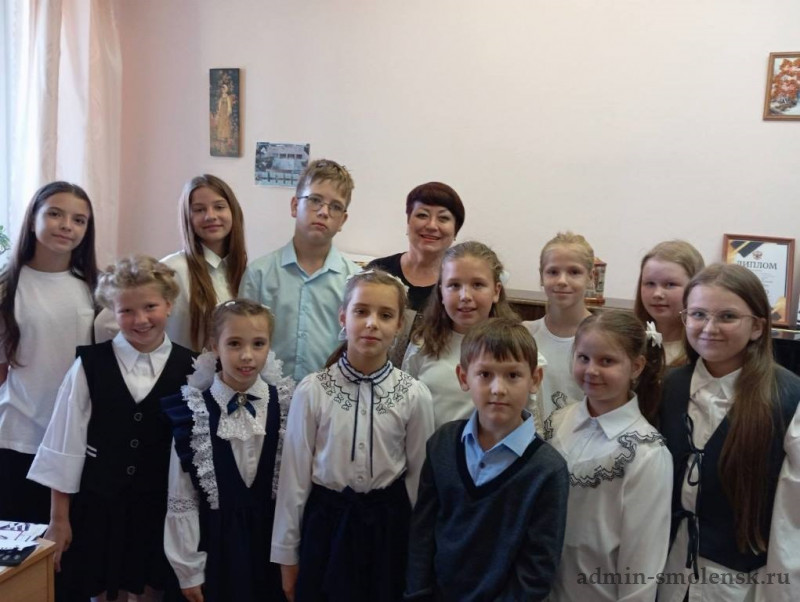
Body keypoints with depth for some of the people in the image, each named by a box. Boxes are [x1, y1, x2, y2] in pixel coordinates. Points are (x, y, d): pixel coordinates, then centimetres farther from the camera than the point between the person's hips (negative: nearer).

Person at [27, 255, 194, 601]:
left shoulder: (189, 369, -7)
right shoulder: (89, 366, -9)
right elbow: (65, 443, -4)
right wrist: (59, 519, 0)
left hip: (161, 508, 1)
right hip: (98, 504, 0)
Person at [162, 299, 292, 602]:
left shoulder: (285, 405, -6)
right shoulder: (193, 412, -10)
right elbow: (181, 497, -6)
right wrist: (188, 569, -4)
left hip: (270, 538, 2)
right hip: (215, 542, -1)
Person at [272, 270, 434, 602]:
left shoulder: (414, 395, -8)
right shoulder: (312, 390, -10)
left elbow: (419, 475, 2)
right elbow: (294, 475, -4)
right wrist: (287, 553, 2)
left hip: (388, 526, 1)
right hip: (326, 523, 0)